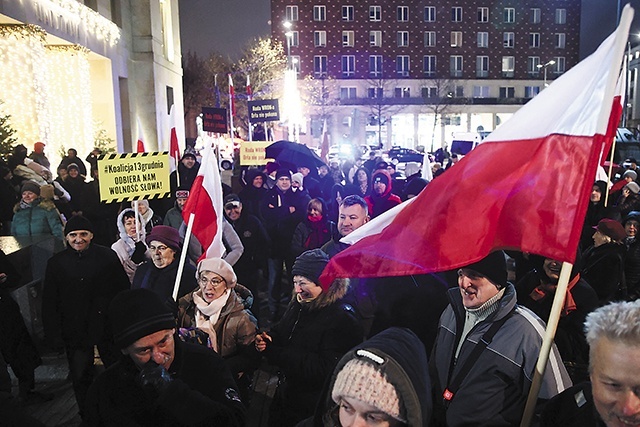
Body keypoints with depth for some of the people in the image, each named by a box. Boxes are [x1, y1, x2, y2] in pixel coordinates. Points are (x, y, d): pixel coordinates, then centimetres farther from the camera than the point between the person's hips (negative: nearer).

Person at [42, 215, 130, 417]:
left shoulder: (108, 256, -4)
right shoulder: (56, 263, 1)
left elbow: (124, 292, -2)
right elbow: (49, 302, 3)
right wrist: (54, 334, -3)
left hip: (107, 326, -1)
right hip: (75, 331, 1)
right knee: (81, 378, 10)